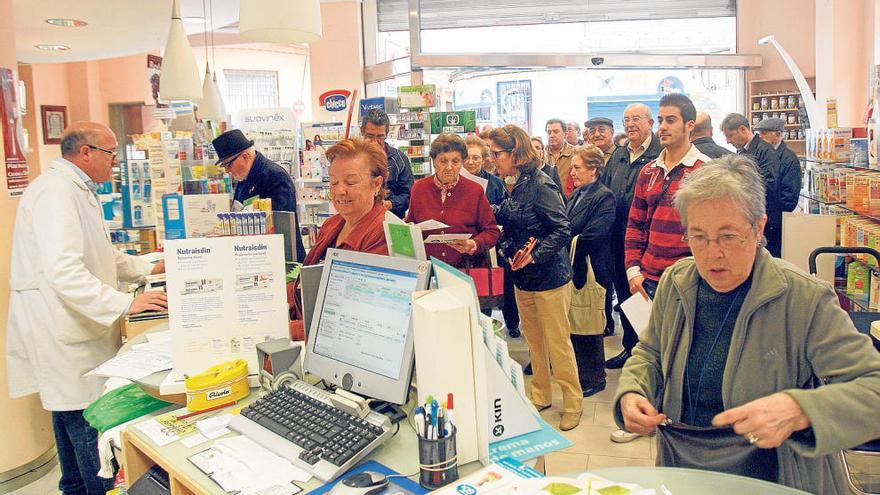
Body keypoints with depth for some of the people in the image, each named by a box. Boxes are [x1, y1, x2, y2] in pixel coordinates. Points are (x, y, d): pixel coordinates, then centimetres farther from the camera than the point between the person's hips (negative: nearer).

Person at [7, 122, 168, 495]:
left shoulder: (77, 190, 15)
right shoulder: (56, 192, -20)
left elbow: (97, 255, 26)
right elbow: (63, 271, -31)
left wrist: (150, 268, 17)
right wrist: (125, 304, -31)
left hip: (76, 323, 11)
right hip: (61, 326, -11)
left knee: (72, 411, 19)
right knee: (86, 418, -3)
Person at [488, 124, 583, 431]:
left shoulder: (541, 185, -17)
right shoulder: (517, 187, 8)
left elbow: (562, 230, -20)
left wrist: (534, 255, -28)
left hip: (549, 277, -8)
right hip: (523, 278, 8)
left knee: (558, 343, 3)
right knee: (534, 342, 17)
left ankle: (573, 402, 19)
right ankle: (540, 396, 31)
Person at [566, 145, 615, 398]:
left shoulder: (604, 197, -13)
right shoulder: (576, 194, 13)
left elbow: (592, 235, -21)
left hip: (590, 271, -8)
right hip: (572, 269, 8)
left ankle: (594, 378, 18)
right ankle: (581, 371, 29)